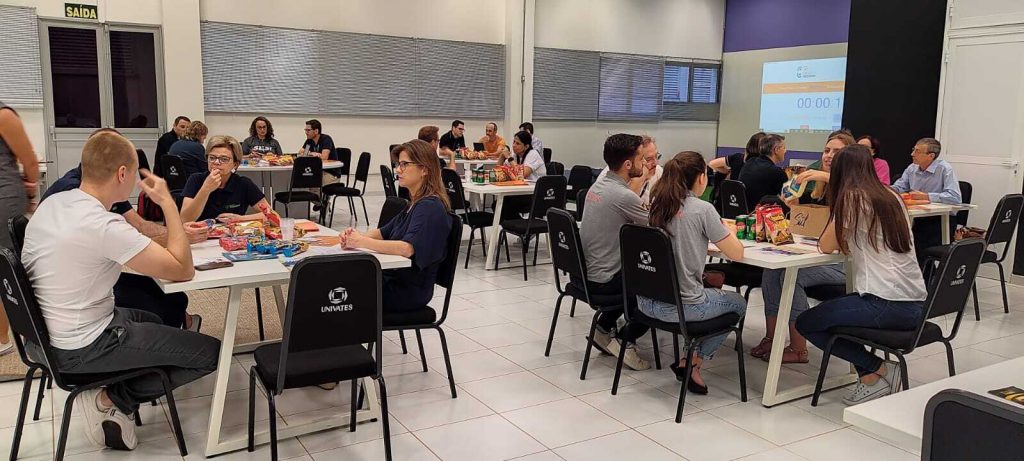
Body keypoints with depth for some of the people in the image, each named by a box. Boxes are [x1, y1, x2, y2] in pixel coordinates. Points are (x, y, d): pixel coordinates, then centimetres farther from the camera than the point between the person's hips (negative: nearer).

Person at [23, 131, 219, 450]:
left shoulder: (51, 204, 1)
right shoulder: (103, 225, -26)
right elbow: (183, 270, -22)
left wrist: (172, 238, 5)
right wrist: (168, 203, -16)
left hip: (42, 335, 9)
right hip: (80, 350, -9)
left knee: (154, 320, 32)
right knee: (211, 352, -3)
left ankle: (114, 398, 14)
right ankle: (113, 400, 2)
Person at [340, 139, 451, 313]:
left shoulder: (430, 207, -18)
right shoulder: (415, 203, 12)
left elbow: (406, 248, -31)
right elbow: (384, 232, 16)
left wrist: (362, 242, -24)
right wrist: (354, 236, -4)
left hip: (410, 290, -8)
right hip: (393, 278, 8)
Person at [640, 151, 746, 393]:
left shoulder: (657, 205, 6)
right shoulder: (703, 209, -12)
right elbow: (736, 253, -6)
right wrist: (727, 231, 12)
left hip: (646, 301, 6)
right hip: (680, 307, -6)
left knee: (711, 285, 33)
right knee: (738, 303, 23)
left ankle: (687, 358, 24)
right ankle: (693, 363, 14)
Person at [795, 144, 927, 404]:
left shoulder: (852, 198, -7)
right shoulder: (892, 197, 15)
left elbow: (826, 246, -1)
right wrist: (846, 240, 20)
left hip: (887, 304, -8)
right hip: (916, 305, 8)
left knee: (805, 323, 4)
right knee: (831, 308, 27)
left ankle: (877, 370, 3)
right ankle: (870, 376, 15)